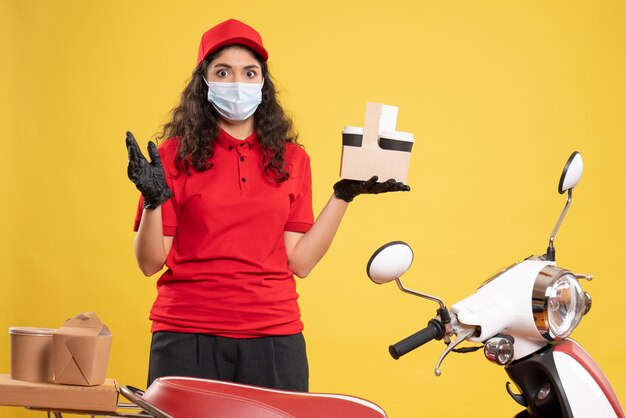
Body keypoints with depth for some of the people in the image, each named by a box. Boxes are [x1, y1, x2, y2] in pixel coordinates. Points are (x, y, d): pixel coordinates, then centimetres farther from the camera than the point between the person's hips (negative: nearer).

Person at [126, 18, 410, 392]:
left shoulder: (291, 160, 7)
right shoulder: (176, 155, -1)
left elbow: (300, 262, 3)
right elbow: (151, 263, -2)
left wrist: (344, 195, 0)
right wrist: (154, 200, -18)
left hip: (275, 336, 2)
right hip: (187, 337, -2)